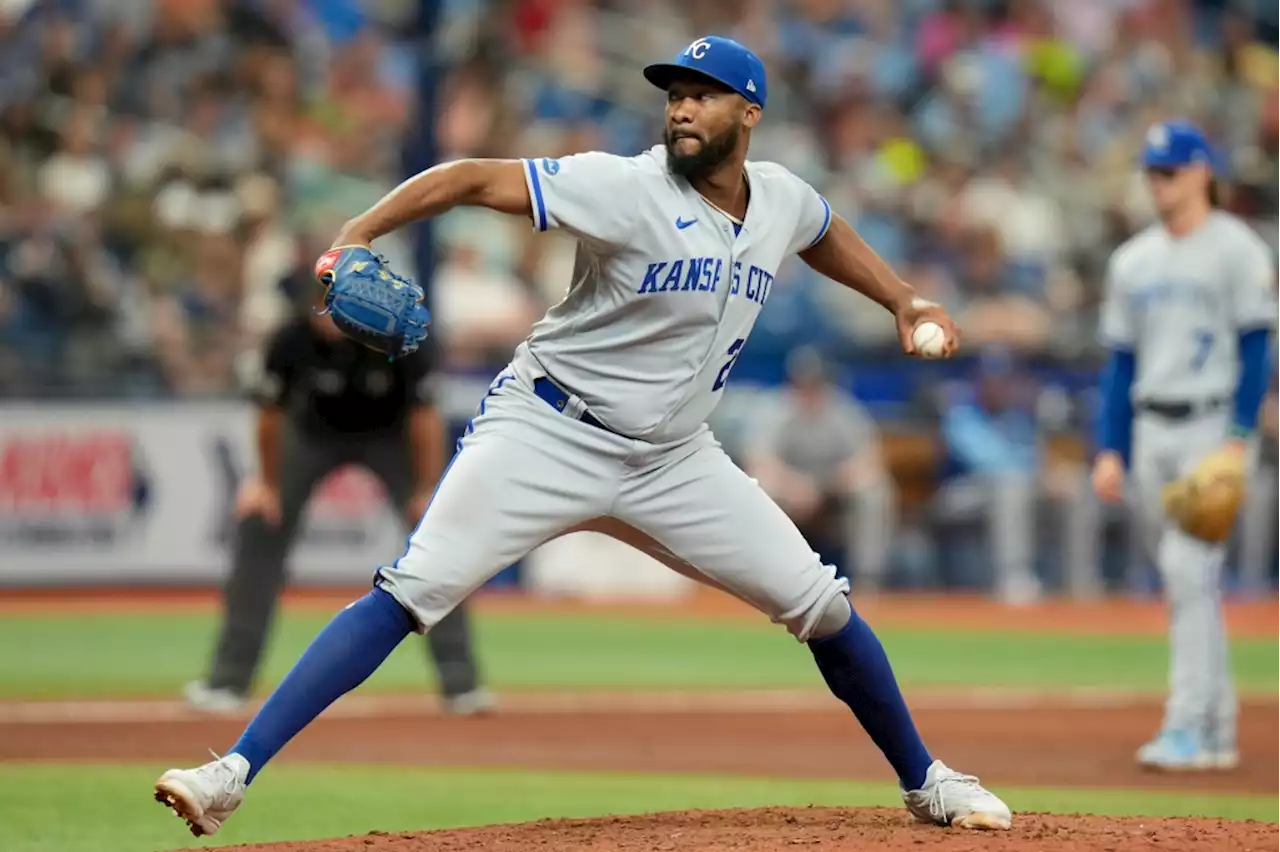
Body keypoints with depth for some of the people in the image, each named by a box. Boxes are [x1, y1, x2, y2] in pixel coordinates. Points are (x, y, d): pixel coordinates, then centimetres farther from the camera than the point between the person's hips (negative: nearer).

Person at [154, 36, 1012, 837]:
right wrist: (356, 238, -35)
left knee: (822, 604, 4)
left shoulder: (783, 200, 2)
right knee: (409, 595, -18)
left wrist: (904, 299, 17)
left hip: (674, 457, 5)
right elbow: (475, 178, -23)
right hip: (547, 435, -5)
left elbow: (824, 232, 28)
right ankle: (233, 773, -22)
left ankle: (925, 781, 25)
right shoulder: (626, 189, -18)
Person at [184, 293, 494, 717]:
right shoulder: (293, 339, -30)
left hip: (389, 435, -1)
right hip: (315, 431, 1)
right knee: (258, 524, -9)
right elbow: (271, 413, -14)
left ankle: (461, 685, -5)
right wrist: (268, 483, -5)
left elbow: (424, 416, -21)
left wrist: (428, 491, -20)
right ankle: (228, 682, -1)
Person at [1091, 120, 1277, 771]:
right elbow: (1121, 361, 16)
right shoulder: (1133, 260, 14)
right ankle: (1218, 732, 15)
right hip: (1151, 432, 7)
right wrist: (1110, 449, 8)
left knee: (1190, 568, -17)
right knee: (1186, 585, 8)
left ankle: (1188, 728, -18)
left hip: (1215, 424, -6)